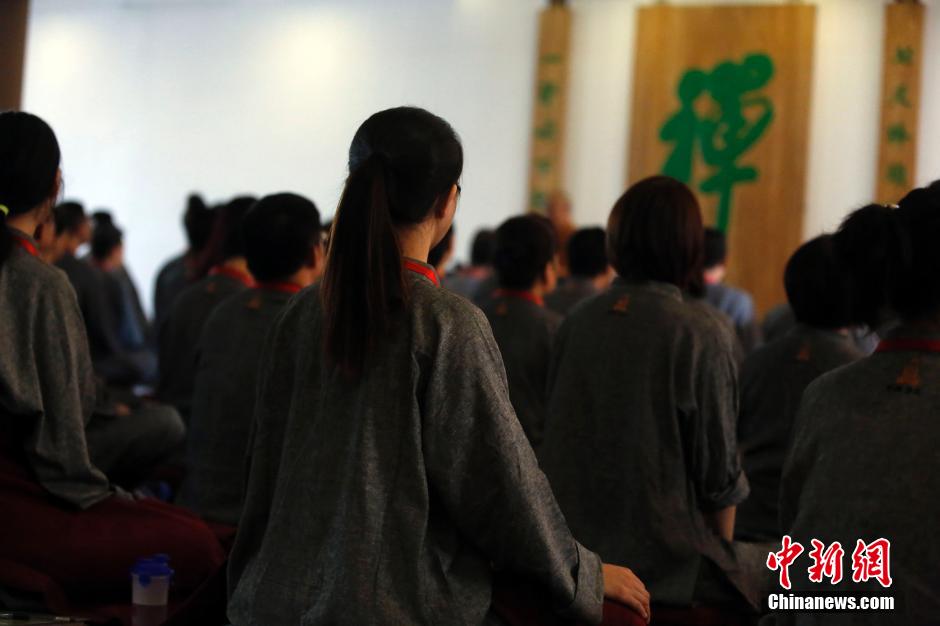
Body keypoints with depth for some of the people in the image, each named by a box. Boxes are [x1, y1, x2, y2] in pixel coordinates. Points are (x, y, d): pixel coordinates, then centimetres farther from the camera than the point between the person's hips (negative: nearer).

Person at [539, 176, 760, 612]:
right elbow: (720, 473, -7)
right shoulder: (697, 337, -12)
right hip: (664, 558, -5)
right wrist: (720, 552, 9)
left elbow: (560, 438, 9)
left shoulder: (576, 324, -1)